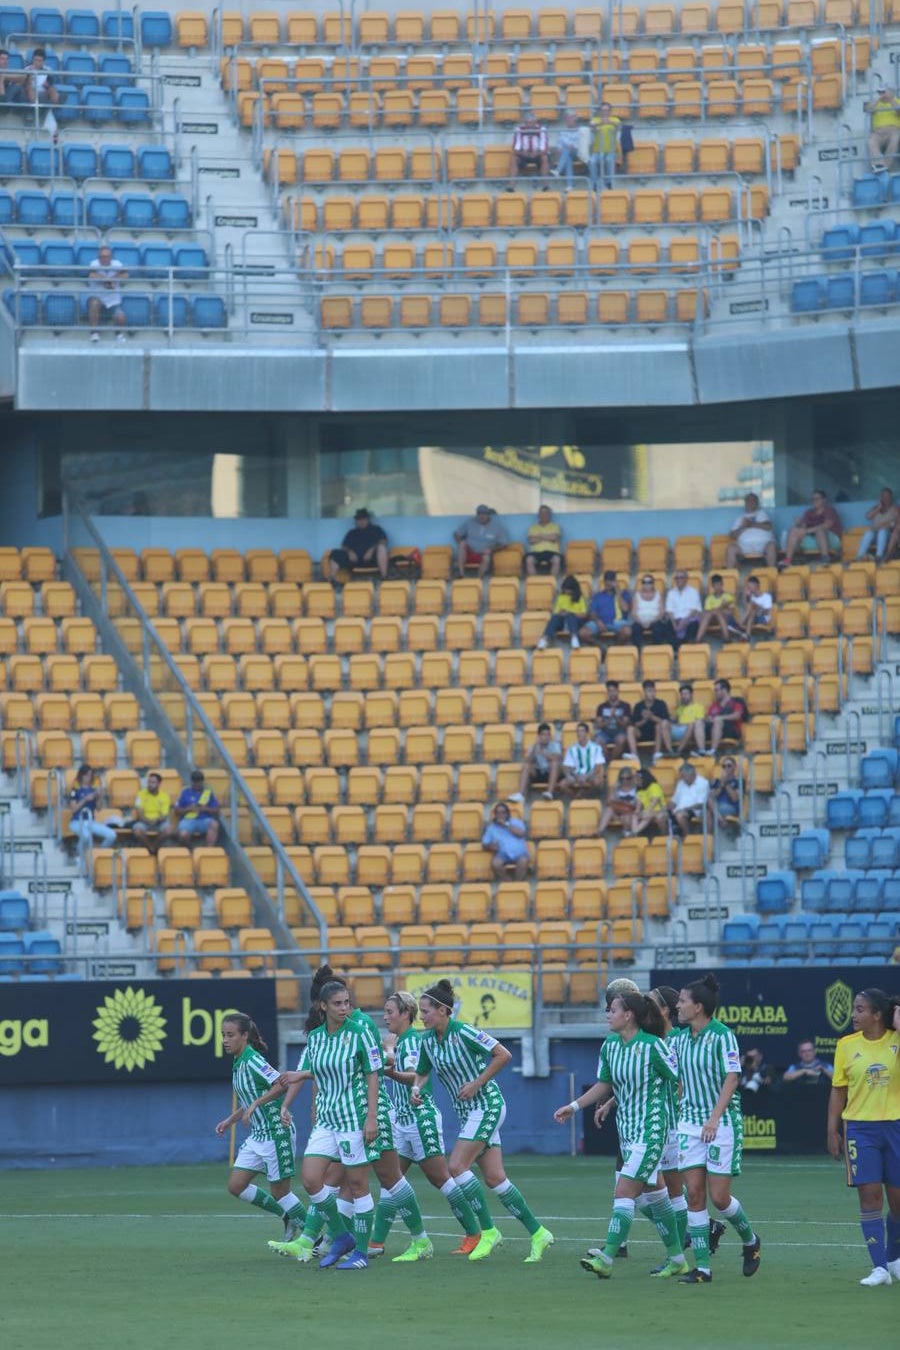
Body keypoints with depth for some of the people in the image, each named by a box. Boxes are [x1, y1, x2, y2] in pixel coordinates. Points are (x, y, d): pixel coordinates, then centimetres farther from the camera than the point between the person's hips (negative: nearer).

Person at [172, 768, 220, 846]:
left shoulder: (209, 792, 13)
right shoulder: (185, 792, 11)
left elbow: (216, 810, 11)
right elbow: (177, 811, 9)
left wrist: (206, 809, -7)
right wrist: (188, 809, -8)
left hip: (204, 821, 1)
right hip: (188, 820, -1)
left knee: (214, 824, -35)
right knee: (183, 835, -35)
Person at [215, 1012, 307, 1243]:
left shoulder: (253, 1061, -18)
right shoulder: (238, 1063, 10)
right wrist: (230, 1120, 19)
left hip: (276, 1133, -9)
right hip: (258, 1135, 9)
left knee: (280, 1191, -1)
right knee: (236, 1186, 6)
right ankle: (288, 1218, 20)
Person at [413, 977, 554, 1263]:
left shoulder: (463, 1032, -17)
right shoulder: (428, 1041, 5)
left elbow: (503, 1055, -17)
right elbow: (423, 1072, 18)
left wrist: (476, 1083, -18)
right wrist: (416, 1088, -4)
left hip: (487, 1105, -8)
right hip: (467, 1111, 8)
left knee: (457, 1166, -15)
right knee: (494, 1177, 4)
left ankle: (488, 1230, -6)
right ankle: (538, 1233, 10)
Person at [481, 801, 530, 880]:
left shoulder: (516, 822, 17)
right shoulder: (491, 828, 20)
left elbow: (521, 833, -2)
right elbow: (484, 844, 15)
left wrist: (506, 824, -1)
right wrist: (490, 846, -8)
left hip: (519, 852, -1)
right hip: (503, 853, 1)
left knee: (523, 861, -36)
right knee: (495, 863, -34)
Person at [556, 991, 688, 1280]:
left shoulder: (653, 1046, -16)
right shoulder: (609, 1046, 5)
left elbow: (682, 1080, -11)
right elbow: (604, 1084, 14)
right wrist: (574, 1106, 6)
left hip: (651, 1129, -8)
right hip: (626, 1128, 8)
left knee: (625, 1192, -14)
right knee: (653, 1192, 14)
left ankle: (606, 1259, -17)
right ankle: (676, 1258, 23)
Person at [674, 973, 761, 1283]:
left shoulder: (722, 1036, -12)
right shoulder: (681, 1040, 7)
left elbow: (732, 1078, -18)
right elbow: (677, 1081, 15)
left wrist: (715, 1118, -28)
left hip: (722, 1123, -6)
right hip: (690, 1123, 6)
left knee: (719, 1197, -5)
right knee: (694, 1194, -2)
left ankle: (750, 1240, 24)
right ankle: (702, 1267, 2)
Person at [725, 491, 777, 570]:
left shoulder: (762, 513, 20)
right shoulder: (740, 519, 23)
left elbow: (768, 526, 0)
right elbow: (732, 535, 11)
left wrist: (752, 524, -4)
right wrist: (743, 527, -4)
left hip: (763, 544, -2)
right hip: (745, 546, 2)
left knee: (771, 546, -36)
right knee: (731, 548, -27)